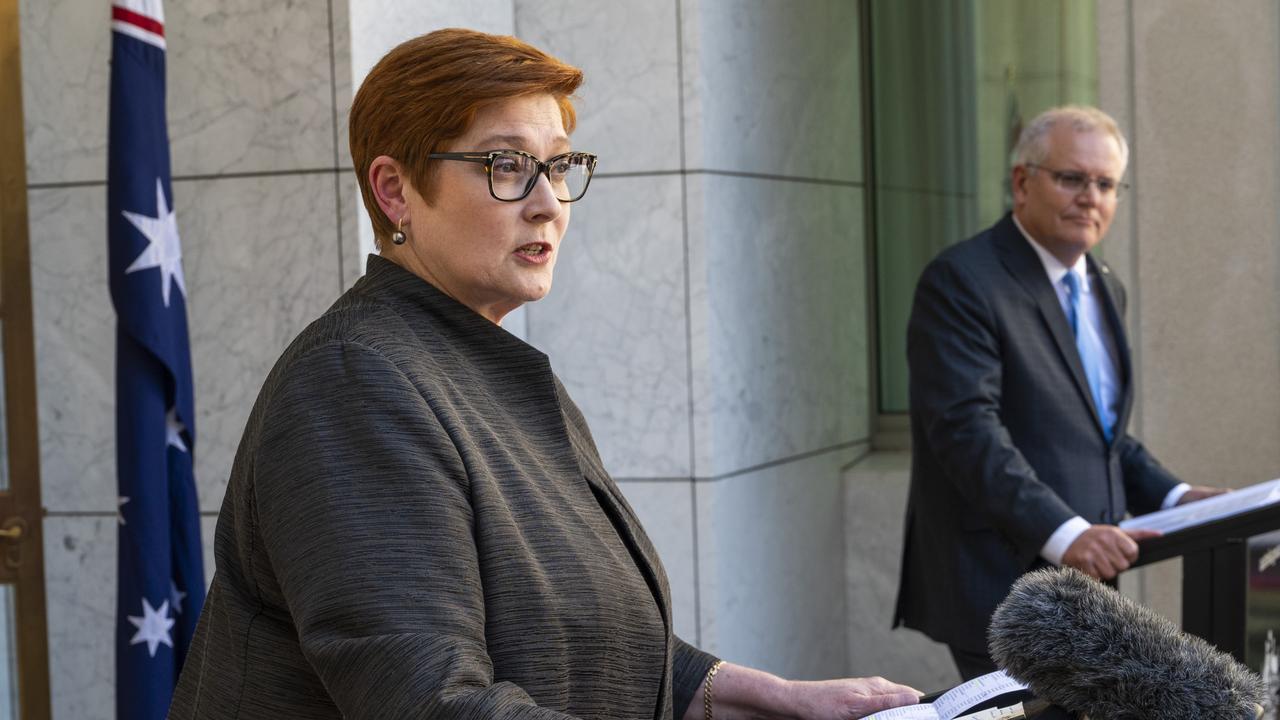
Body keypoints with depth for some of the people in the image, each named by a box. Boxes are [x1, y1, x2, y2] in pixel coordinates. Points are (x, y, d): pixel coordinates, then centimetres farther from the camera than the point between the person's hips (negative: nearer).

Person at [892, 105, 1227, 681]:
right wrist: (1063, 532, -30)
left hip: (1085, 586, 8)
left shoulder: (1104, 288, 17)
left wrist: (1171, 496, 8)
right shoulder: (960, 281, -11)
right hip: (1004, 585, -8)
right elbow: (968, 429, -21)